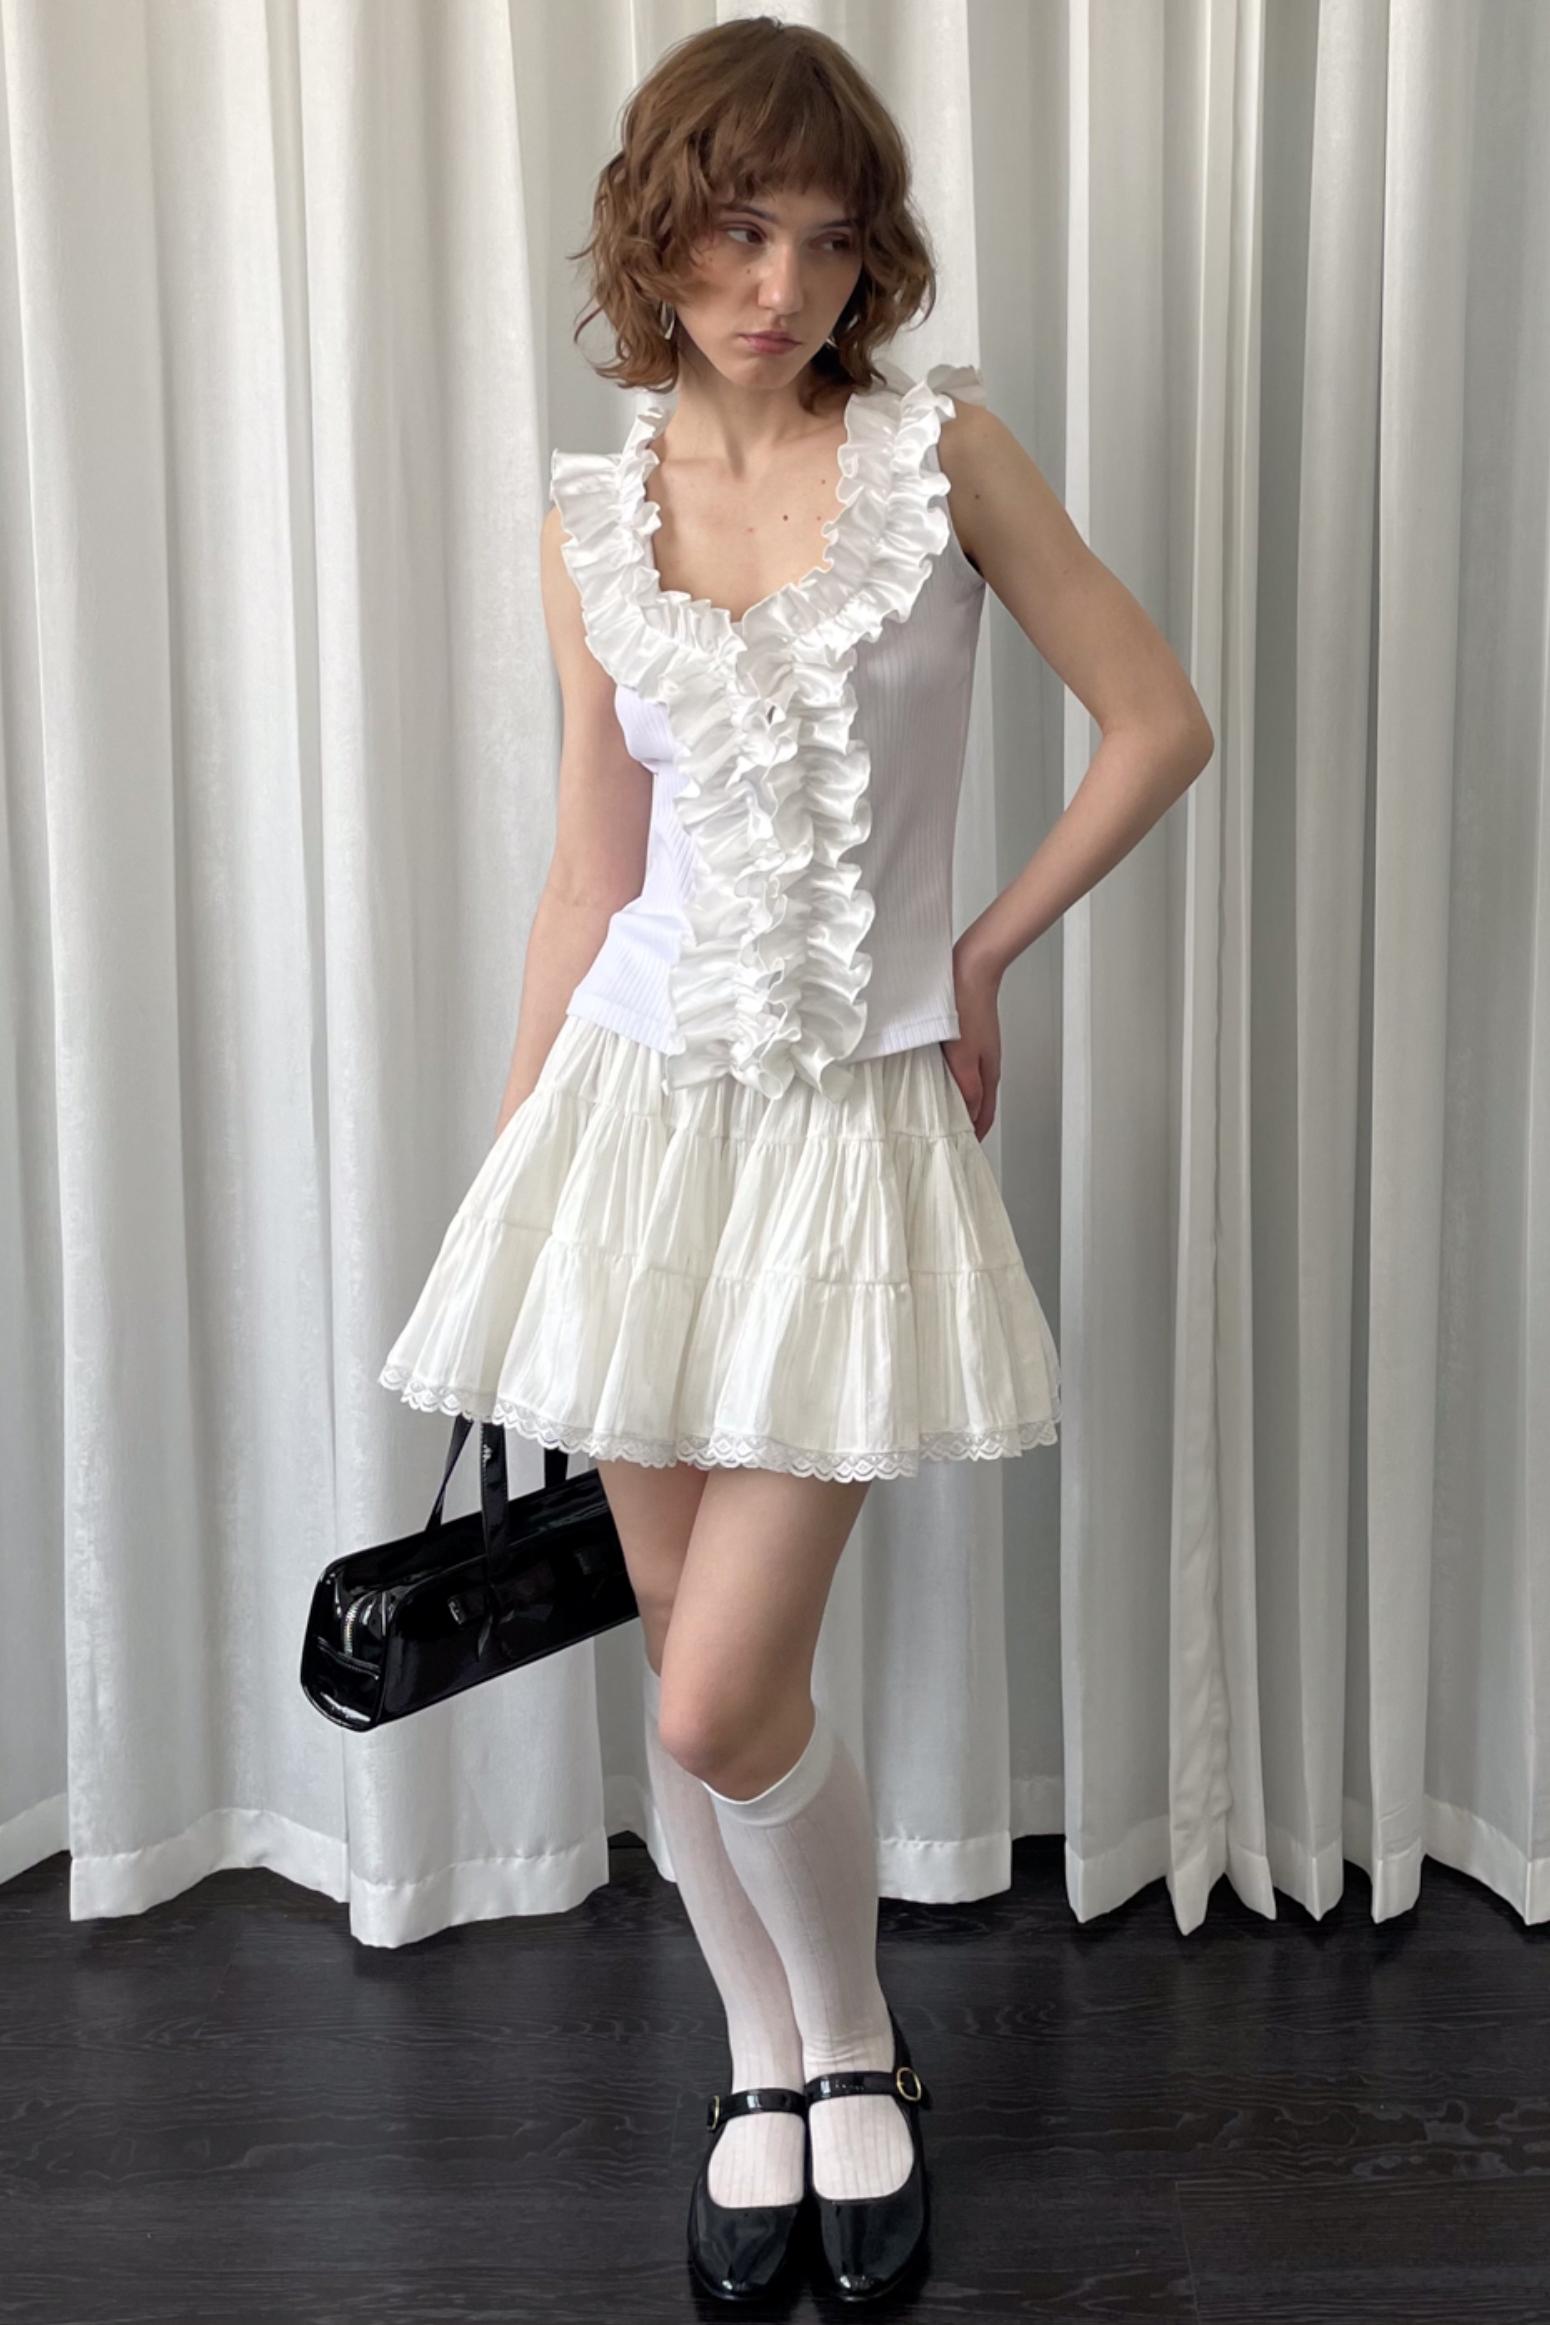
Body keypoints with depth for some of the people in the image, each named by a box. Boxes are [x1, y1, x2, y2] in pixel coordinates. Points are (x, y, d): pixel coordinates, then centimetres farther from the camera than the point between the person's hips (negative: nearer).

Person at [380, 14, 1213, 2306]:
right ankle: (766, 2069, 34)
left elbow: (1161, 721, 2)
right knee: (685, 1663, 10)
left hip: (862, 1116, -3)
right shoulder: (593, 522, 5)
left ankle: (856, 2048, 26)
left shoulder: (941, 447, -2)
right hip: (644, 1105, 3)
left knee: (723, 1704, -5)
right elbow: (591, 873, 8)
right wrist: (506, 1177, 9)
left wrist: (981, 954, 4)